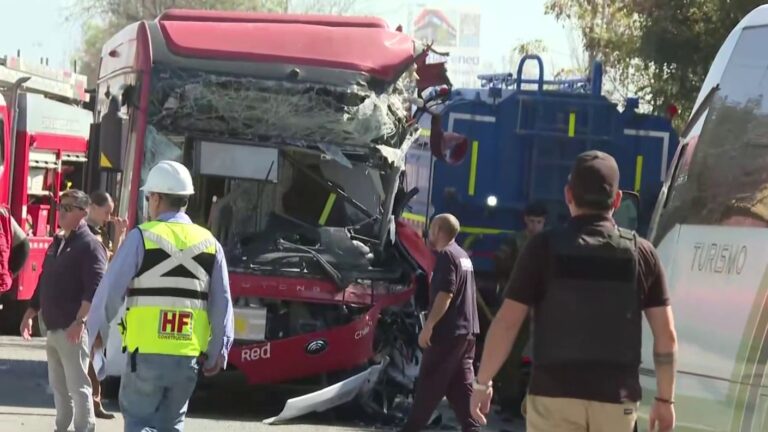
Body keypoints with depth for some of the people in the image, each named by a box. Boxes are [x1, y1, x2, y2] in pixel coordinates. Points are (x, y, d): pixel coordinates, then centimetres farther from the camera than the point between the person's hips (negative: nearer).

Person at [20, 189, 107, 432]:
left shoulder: (90, 246, -10)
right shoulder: (56, 244, 16)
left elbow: (95, 288, -20)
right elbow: (44, 283, 24)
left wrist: (80, 321, -28)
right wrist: (30, 314, 19)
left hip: (73, 330, -9)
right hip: (53, 328, 9)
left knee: (77, 386, -7)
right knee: (58, 386, 15)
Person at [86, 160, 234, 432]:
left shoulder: (141, 238, -6)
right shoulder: (209, 244, 5)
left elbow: (110, 291, -5)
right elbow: (222, 304, 5)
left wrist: (96, 332, 10)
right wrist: (218, 352, 14)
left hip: (147, 354, -4)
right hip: (188, 357, 4)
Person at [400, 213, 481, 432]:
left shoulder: (446, 255, -13)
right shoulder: (463, 256, 17)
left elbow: (445, 294, -21)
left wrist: (428, 326, -21)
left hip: (448, 331, -9)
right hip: (466, 330, 9)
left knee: (429, 383, -1)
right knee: (462, 385, 7)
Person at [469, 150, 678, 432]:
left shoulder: (544, 248, -3)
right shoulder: (641, 253, 3)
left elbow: (507, 323, -5)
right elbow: (666, 335, 3)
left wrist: (482, 382, 4)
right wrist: (665, 399, 10)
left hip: (554, 392, -2)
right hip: (616, 397, 2)